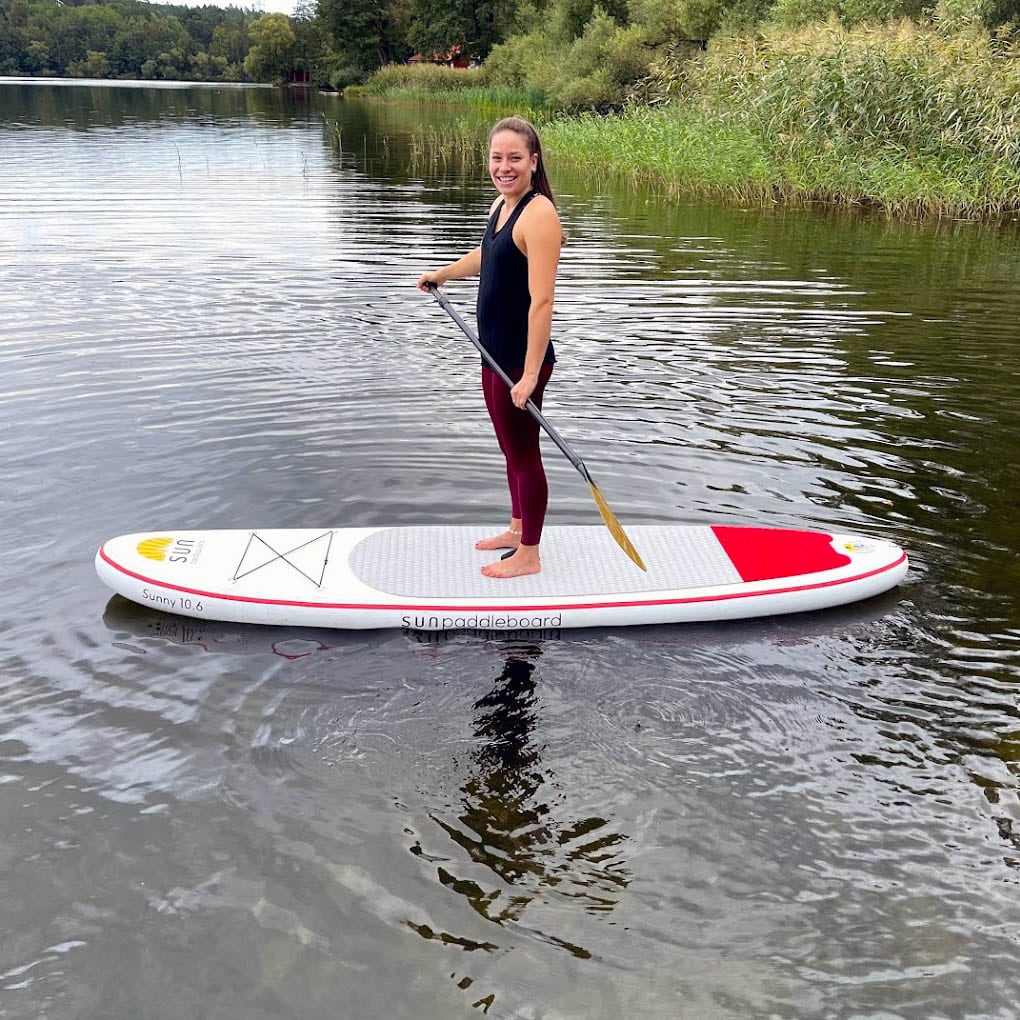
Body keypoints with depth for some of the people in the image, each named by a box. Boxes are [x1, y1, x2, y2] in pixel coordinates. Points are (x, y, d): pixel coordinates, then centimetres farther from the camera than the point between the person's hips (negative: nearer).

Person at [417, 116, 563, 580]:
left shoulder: (538, 214, -19)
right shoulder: (500, 204, 9)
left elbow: (541, 301, -26)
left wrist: (530, 374, -29)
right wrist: (443, 274, 46)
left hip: (522, 358, -9)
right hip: (495, 351, 9)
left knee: (524, 450, 3)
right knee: (510, 446, 21)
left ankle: (528, 555, 18)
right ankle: (517, 528, 39)